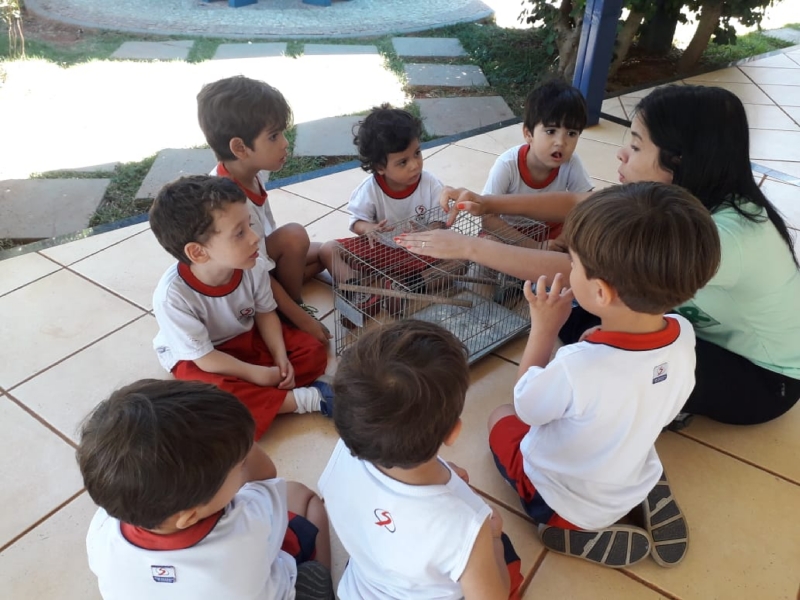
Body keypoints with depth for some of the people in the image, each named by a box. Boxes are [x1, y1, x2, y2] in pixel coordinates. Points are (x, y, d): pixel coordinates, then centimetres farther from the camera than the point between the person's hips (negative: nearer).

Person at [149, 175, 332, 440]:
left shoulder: (253, 265, -24)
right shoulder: (173, 296, -35)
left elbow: (265, 312, -5)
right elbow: (204, 357, -25)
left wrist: (280, 358, -17)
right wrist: (260, 374, -26)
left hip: (247, 336, 5)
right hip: (196, 358, -4)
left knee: (313, 352, -7)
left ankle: (257, 394, -17)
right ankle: (302, 399, -22)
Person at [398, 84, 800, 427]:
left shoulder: (727, 235, -40)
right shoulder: (680, 194, -14)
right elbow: (573, 203, -9)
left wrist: (469, 247, -40)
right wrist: (488, 204, -20)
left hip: (764, 377, -7)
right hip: (707, 330, 7)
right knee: (574, 313, -11)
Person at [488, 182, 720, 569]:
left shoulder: (577, 369, -43)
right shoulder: (684, 335, -22)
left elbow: (525, 407, -19)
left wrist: (543, 329, -16)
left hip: (565, 503, -5)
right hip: (635, 481, 6)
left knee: (500, 418, 19)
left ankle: (577, 534, 6)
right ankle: (653, 497, 15)